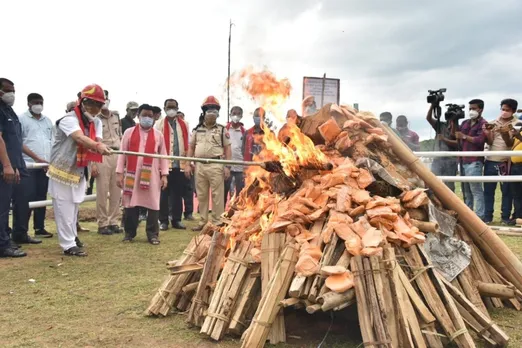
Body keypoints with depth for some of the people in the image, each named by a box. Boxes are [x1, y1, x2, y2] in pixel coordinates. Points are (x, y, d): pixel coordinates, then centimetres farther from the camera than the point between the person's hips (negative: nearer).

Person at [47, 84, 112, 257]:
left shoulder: (96, 122, 3)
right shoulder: (69, 119, -21)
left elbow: (97, 142, -11)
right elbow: (80, 138, -40)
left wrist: (101, 147, -36)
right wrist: (97, 147, -58)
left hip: (80, 171, 8)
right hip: (63, 169, -7)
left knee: (74, 205, 20)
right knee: (64, 207, -5)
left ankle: (72, 236, 36)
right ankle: (68, 244, 0)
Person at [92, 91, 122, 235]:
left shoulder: (116, 118, 17)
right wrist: (92, 163, -11)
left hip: (117, 156, 5)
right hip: (102, 157, -5)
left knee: (116, 191, 5)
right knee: (102, 191, -3)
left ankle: (114, 222, 14)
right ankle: (103, 224, 5)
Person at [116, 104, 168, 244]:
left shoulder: (158, 135, 8)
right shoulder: (129, 132, 6)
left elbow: (163, 155, 7)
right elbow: (122, 153, 5)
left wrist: (164, 175, 1)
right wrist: (119, 172, -1)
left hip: (152, 175, 0)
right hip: (132, 174, 0)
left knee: (153, 204, 1)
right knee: (130, 204, 6)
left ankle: (152, 234, 11)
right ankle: (129, 233, 19)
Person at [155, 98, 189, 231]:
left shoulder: (183, 125, 12)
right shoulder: (159, 124, 2)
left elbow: (187, 144, 12)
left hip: (180, 164, 3)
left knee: (178, 194, 8)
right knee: (164, 194, 3)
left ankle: (176, 220, 17)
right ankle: (163, 221, 10)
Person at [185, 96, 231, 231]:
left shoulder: (222, 130, 3)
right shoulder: (197, 130, 13)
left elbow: (227, 149, 0)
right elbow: (191, 148, 14)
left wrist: (227, 166, -7)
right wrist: (187, 164, 6)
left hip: (216, 165, -4)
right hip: (199, 165, 4)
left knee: (217, 195, -2)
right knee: (201, 195, 9)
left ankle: (217, 222, 5)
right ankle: (203, 221, 19)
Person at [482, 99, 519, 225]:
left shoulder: (516, 124, 1)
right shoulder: (493, 123, 8)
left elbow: (510, 144, -10)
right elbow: (490, 142, 2)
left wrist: (505, 134, -30)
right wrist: (487, 133, -18)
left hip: (505, 162, -2)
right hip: (490, 161, 2)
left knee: (507, 190, 2)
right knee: (488, 190, 3)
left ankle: (506, 216, 9)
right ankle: (487, 216, 9)